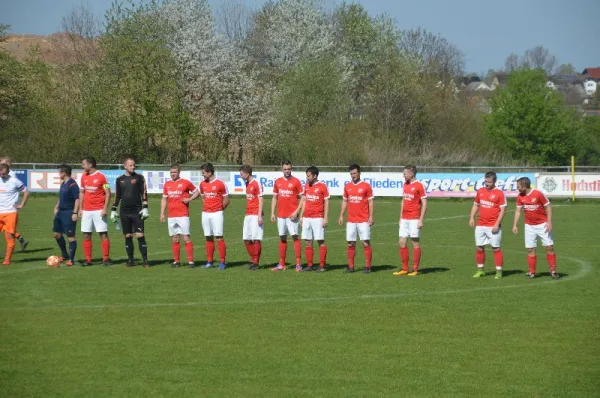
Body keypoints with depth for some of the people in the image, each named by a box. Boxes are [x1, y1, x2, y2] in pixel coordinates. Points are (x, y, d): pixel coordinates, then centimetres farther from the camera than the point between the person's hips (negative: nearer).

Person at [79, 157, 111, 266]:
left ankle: (105, 259, 0)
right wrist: (80, 208, 11)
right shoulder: (84, 177, 10)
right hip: (86, 211, 5)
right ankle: (88, 259, 8)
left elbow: (108, 193, -6)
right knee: (86, 235, 3)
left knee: (103, 234, -4)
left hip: (99, 211, -5)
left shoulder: (101, 177, -6)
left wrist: (105, 209, -14)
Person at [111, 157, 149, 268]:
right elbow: (117, 196, 16)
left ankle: (145, 260, -6)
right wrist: (113, 210, 13)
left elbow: (144, 193, 0)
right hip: (124, 212, 3)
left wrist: (145, 208, -8)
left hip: (137, 212, -3)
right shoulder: (120, 180, 10)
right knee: (128, 236, 5)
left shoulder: (139, 178, 2)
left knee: (140, 235, -9)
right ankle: (130, 260, 12)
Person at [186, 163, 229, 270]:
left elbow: (226, 200, -2)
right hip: (205, 213, 5)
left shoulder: (220, 184, -7)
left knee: (219, 237, -8)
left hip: (216, 213, -5)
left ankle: (222, 262, -6)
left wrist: (219, 209, 3)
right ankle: (209, 261, 9)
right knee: (208, 237, 6)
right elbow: (199, 192, 28)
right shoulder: (203, 184, 10)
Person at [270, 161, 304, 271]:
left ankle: (298, 264, -8)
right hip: (280, 215, 5)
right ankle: (281, 264, 14)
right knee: (282, 238, 9)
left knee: (295, 237, -8)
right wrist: (272, 213, 8)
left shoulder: (296, 181, -3)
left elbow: (302, 198, -4)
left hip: (292, 215, -5)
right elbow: (274, 198, 15)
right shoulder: (278, 182, 10)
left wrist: (296, 211, -13)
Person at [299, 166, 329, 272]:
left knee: (320, 241, -4)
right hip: (307, 218, 6)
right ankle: (309, 265, 10)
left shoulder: (322, 186, -6)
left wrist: (325, 218, -11)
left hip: (318, 218, -6)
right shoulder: (306, 186, 11)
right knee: (308, 242, 5)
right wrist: (301, 216, 13)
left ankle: (322, 266, -1)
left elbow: (326, 203, -6)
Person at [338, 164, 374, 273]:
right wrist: (341, 216, 10)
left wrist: (371, 216, -9)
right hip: (351, 221, 4)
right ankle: (350, 266, 9)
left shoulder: (366, 186, -2)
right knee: (350, 244, 4)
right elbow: (344, 201, 16)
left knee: (366, 243, -6)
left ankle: (367, 266, -2)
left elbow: (370, 202, -2)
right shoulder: (347, 186, 10)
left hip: (363, 220, -4)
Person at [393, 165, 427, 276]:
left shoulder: (419, 186, -10)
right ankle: (405, 269, 13)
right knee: (402, 243, 5)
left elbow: (424, 203, -11)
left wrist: (421, 220, -15)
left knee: (415, 243, -1)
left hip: (414, 219, -7)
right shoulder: (406, 184, 13)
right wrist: (400, 217, 17)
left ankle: (415, 269, 4)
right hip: (404, 219, 7)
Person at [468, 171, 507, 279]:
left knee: (496, 248, -2)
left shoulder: (499, 193, -6)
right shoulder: (480, 191, 10)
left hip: (493, 226, -5)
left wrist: (497, 224, -16)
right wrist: (472, 218, 4)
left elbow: (503, 209, -8)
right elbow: (476, 205, 18)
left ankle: (499, 271, 3)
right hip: (480, 225, 5)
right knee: (479, 248, 6)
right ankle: (480, 270, 17)